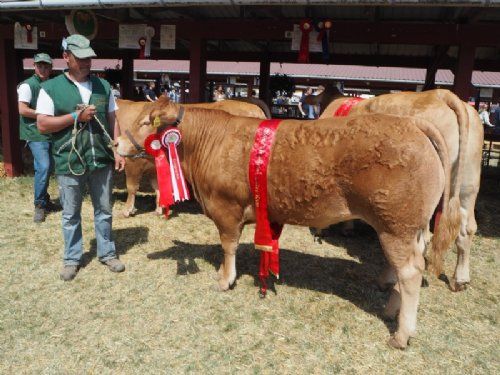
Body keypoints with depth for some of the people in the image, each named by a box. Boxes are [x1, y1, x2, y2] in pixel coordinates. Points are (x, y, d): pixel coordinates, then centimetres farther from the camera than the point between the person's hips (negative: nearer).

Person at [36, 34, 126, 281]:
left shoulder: (103, 86, 6)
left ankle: (107, 253, 29)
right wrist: (76, 116, -15)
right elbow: (42, 125, -7)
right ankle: (72, 259, 27)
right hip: (69, 162, -2)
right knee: (71, 214, 11)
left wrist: (118, 151, 1)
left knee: (104, 210, 13)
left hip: (102, 160, 3)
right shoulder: (51, 88, -3)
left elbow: (112, 121, 8)